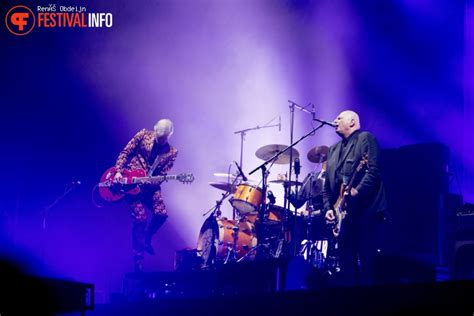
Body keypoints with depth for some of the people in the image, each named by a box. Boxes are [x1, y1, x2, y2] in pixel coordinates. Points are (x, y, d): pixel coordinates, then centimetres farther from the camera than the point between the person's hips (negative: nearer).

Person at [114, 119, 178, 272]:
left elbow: (162, 175, -1)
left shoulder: (171, 153, 3)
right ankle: (138, 263, -2)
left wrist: (152, 182, -20)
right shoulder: (143, 135, -1)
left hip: (149, 185, 3)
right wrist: (118, 171, -10)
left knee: (162, 214, -18)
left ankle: (147, 239, 15)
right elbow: (125, 153, 1)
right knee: (140, 218, -14)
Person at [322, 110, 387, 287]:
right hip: (344, 213, 7)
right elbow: (327, 184, 20)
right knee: (346, 264, 3)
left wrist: (357, 191, -22)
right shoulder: (333, 150, 23)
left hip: (366, 211, -7)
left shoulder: (366, 138, 1)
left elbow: (374, 170, -12)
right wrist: (328, 207, 5)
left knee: (367, 264, -9)